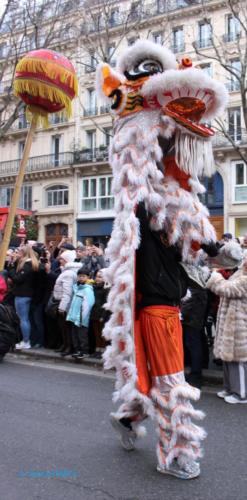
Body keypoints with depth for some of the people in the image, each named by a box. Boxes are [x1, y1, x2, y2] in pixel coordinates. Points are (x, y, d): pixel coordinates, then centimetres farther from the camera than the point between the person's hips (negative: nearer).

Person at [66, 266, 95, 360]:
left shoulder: (87, 289, -12)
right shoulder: (75, 287, 13)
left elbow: (88, 305, -18)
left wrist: (82, 318, -19)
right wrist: (70, 313, 14)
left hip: (81, 319, -8)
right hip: (74, 317, 8)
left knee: (82, 335, -2)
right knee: (74, 334, 13)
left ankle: (83, 351, 5)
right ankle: (76, 350, 23)